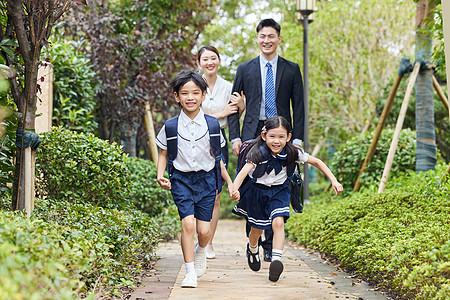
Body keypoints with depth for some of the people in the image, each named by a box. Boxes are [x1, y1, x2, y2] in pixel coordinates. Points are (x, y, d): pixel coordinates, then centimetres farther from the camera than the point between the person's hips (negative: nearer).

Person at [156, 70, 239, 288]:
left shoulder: (211, 125, 0)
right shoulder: (170, 127, -4)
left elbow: (217, 157, 9)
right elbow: (164, 153, 9)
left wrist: (230, 183, 9)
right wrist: (160, 176, -8)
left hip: (206, 179, 1)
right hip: (181, 179, -1)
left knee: (204, 230, -2)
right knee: (188, 223, -18)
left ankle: (200, 251, 35)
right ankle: (190, 273, -6)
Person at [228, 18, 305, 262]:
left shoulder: (291, 70, 9)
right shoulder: (245, 70, 10)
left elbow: (298, 106, 7)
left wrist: (297, 139, -2)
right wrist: (235, 137, -1)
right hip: (252, 135, 0)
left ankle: (271, 245, 6)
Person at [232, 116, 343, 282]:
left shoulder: (291, 152, -18)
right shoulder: (258, 152, -27)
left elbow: (317, 162, -6)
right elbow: (245, 170, -42)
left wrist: (334, 181, -13)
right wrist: (234, 188, -61)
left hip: (279, 191, 1)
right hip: (257, 190, -1)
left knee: (278, 222, -22)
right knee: (257, 229, 13)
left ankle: (276, 259, -23)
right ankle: (252, 250, 46)